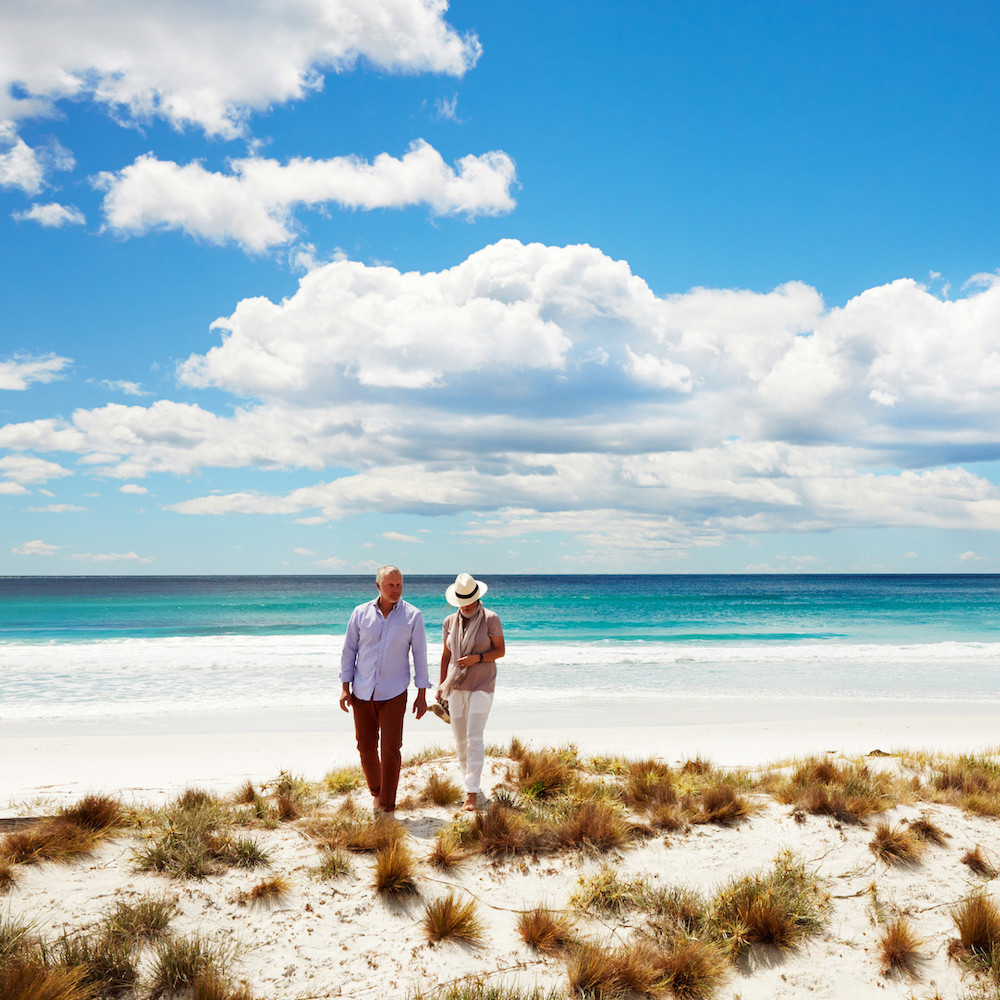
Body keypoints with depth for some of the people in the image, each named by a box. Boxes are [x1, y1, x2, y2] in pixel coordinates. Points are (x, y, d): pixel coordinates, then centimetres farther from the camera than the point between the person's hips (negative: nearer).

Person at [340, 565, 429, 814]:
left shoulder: (412, 616, -3)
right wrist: (345, 688, 2)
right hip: (362, 692, 2)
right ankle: (376, 792, 32)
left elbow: (420, 655, 1)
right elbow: (349, 651, 6)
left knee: (390, 749, -6)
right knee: (366, 748, 7)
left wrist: (422, 695, -1)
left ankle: (387, 806, 5)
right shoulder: (361, 613, 0)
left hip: (393, 694, -2)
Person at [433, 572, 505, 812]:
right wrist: (441, 687, 12)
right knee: (460, 738, 7)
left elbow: (500, 650, -3)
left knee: (474, 737, -13)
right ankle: (469, 778, 28)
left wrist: (477, 658, -20)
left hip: (482, 685, -4)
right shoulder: (450, 622, 6)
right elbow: (446, 655, 13)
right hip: (456, 686, 4)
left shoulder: (490, 619, -6)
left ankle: (472, 793, -13)